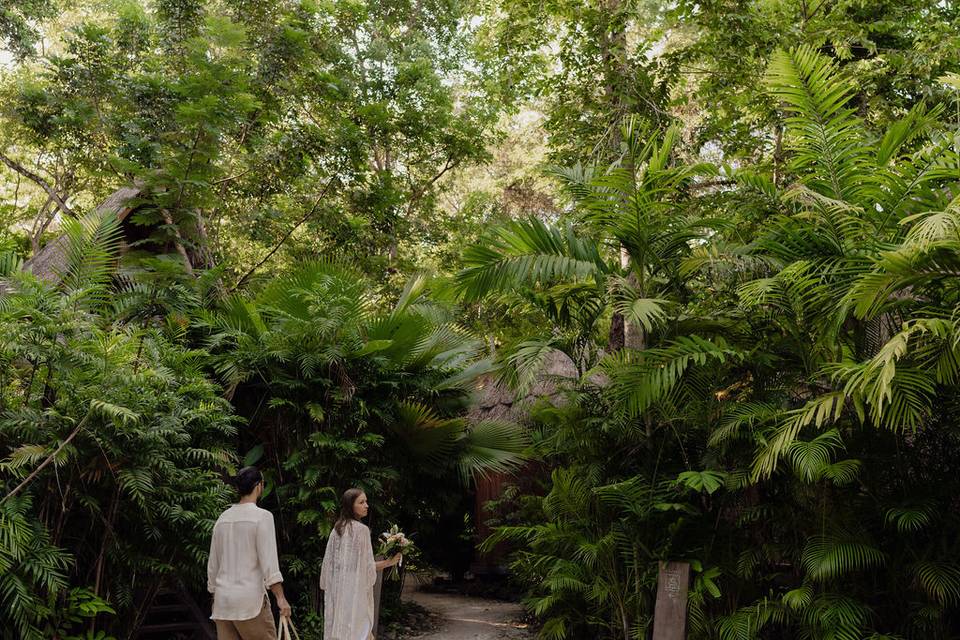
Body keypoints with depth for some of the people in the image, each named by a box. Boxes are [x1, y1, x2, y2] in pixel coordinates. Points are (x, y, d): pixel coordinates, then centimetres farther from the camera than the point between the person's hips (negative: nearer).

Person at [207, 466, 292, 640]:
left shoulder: (222, 518, 13)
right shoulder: (262, 516, -7)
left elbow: (213, 564, 17)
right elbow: (268, 560, -15)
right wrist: (280, 598, -16)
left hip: (223, 600, 7)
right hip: (250, 599, -6)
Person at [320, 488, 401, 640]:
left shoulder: (336, 529, 7)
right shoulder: (361, 529, -13)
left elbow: (329, 561, 10)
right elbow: (367, 566, -12)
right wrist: (389, 562, 0)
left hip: (337, 589, 7)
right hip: (355, 589, -7)